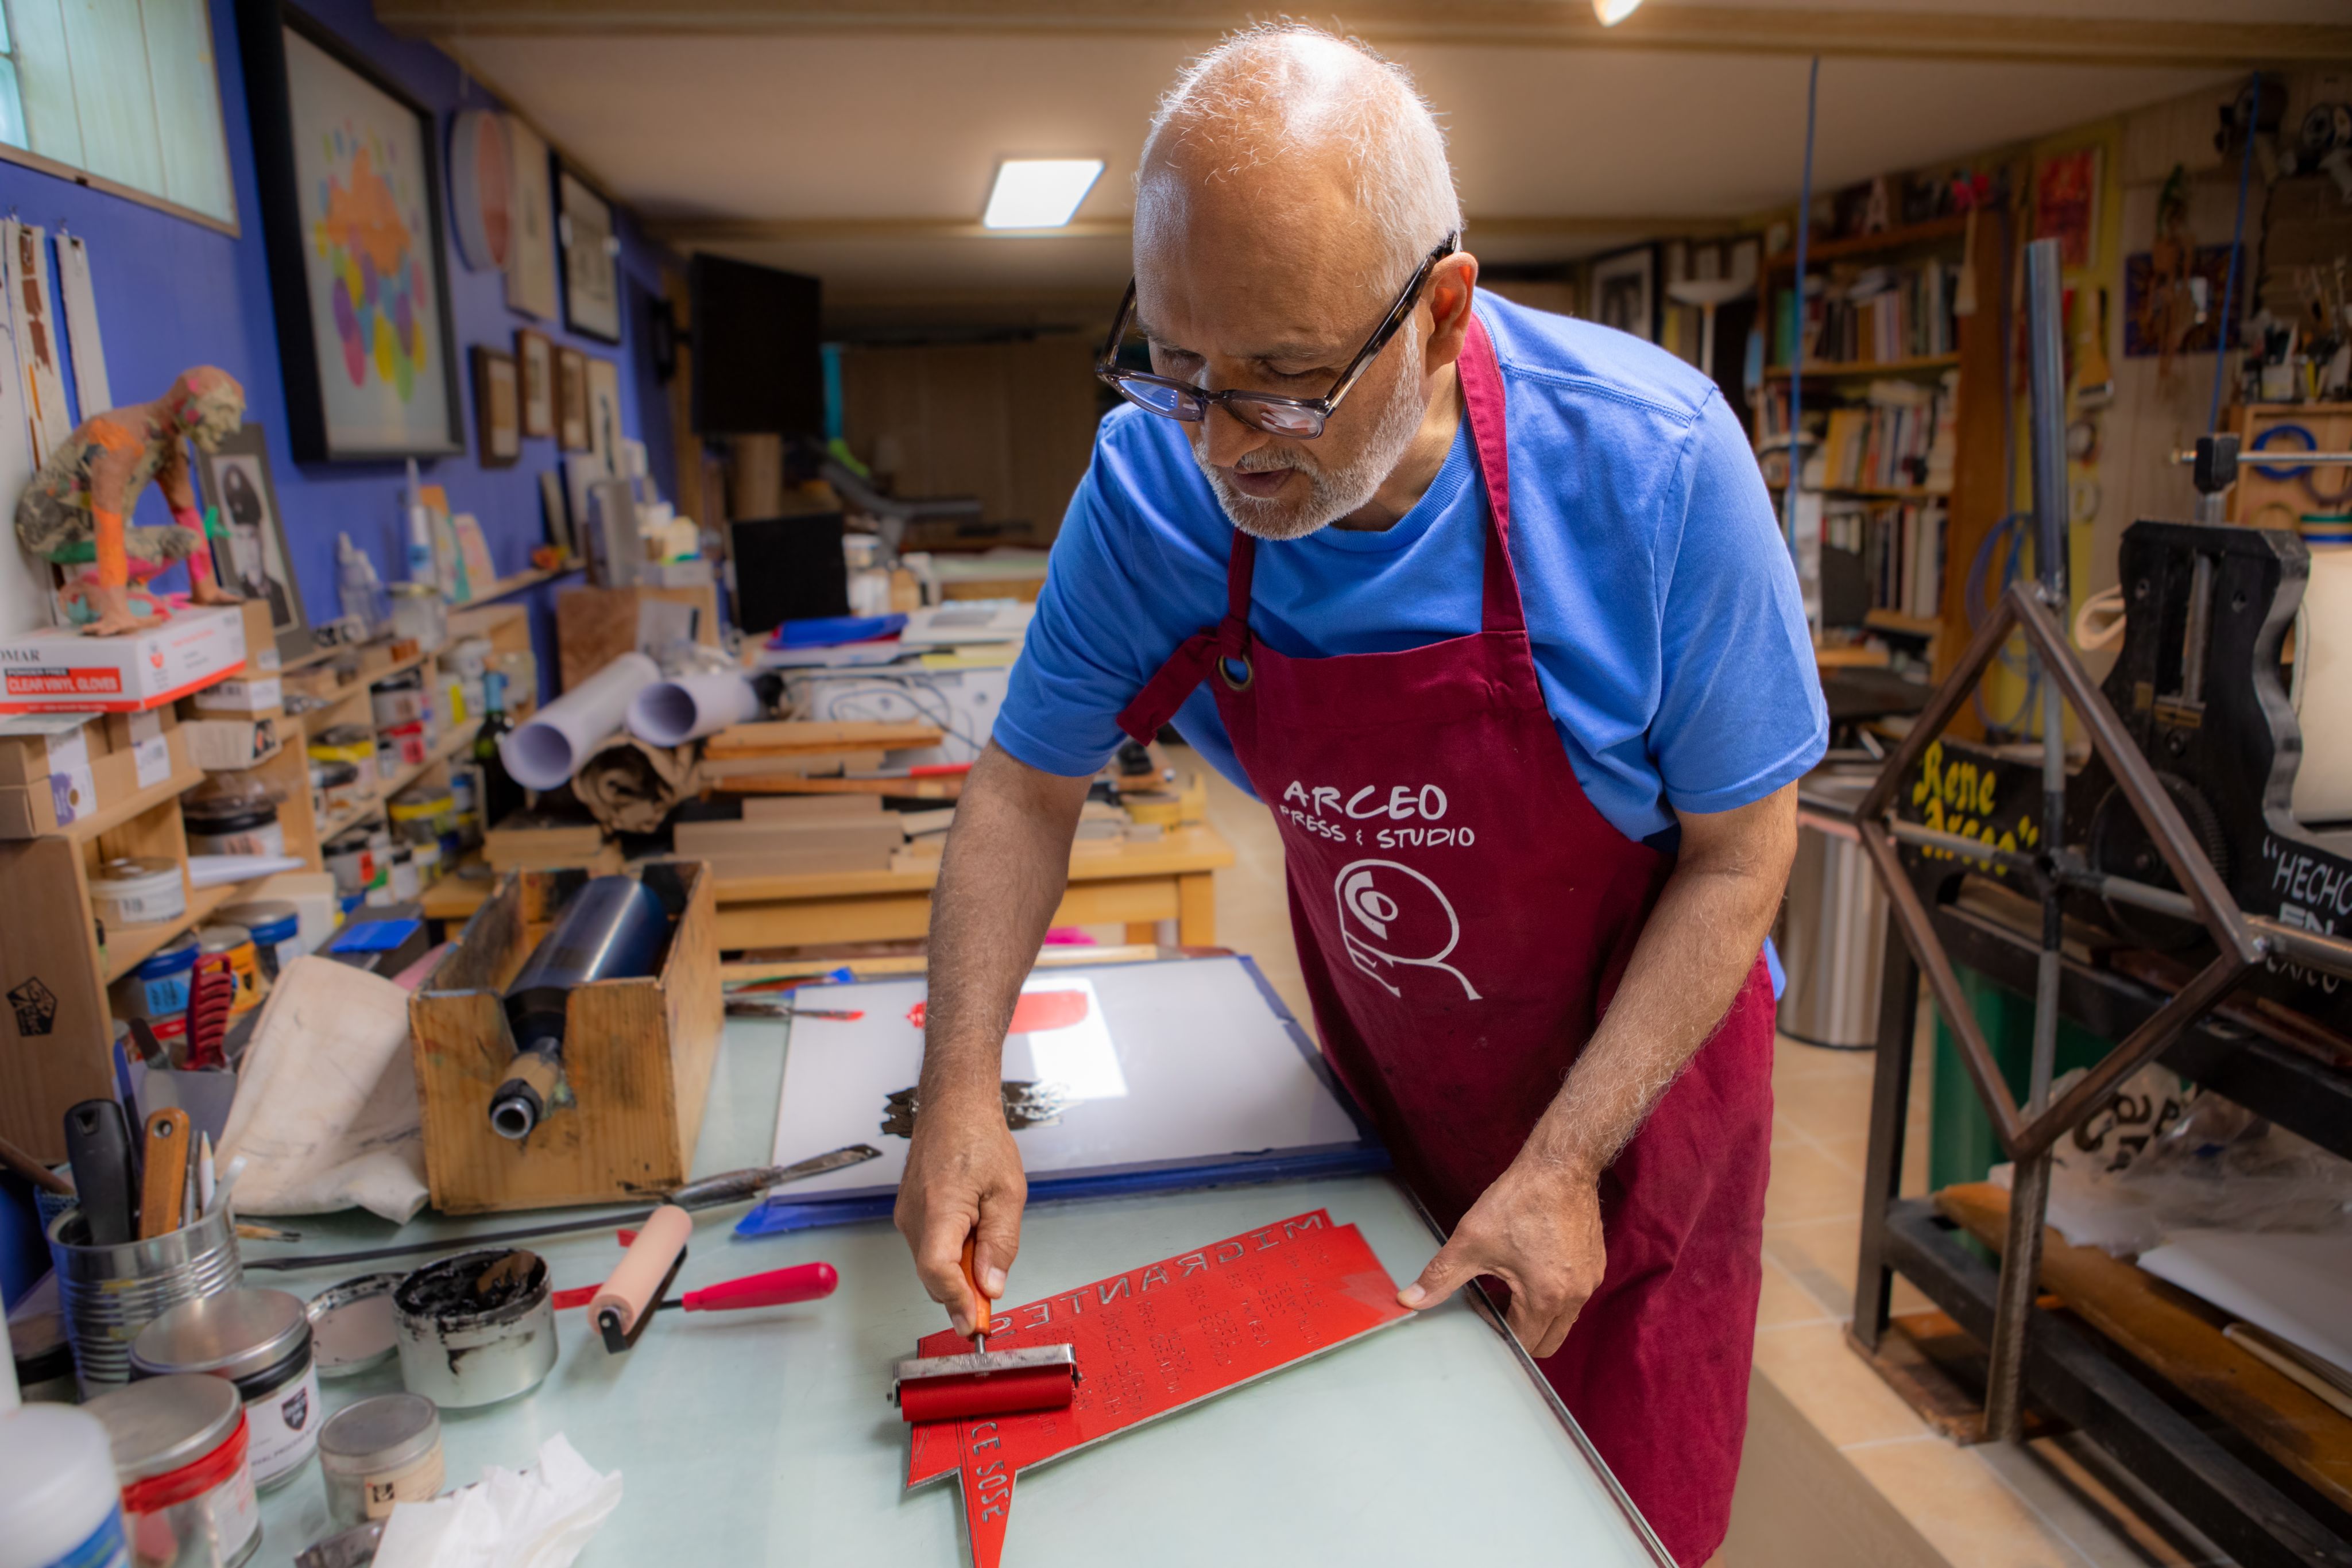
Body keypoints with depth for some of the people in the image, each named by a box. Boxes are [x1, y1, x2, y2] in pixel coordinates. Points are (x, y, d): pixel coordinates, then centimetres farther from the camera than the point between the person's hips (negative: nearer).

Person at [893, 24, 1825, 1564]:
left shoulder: (1648, 465, -29)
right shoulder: (1152, 481, -21)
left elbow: (1738, 851, -18)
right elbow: (1027, 783, -7)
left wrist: (1564, 1168, -21)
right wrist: (961, 1083, -19)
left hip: (1633, 1081, -2)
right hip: (1380, 1090, 3)